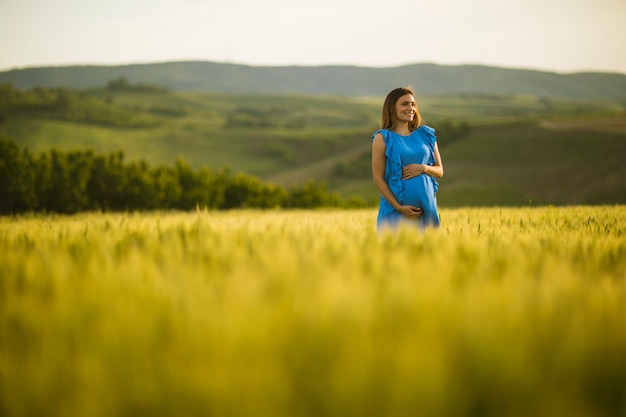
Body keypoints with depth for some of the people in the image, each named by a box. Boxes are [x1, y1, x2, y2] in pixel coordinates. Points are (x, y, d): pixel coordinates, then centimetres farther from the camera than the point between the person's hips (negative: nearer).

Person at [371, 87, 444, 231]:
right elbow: (378, 178, -5)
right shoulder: (383, 138, -2)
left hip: (427, 206, 4)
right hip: (396, 209, -4)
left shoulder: (426, 135, 10)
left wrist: (423, 168, -9)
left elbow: (439, 171, 14)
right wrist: (399, 207, -12)